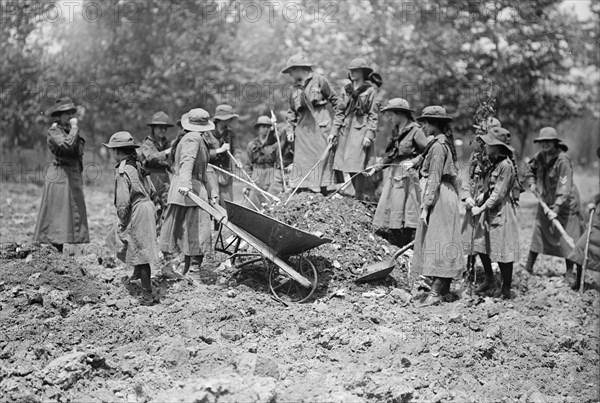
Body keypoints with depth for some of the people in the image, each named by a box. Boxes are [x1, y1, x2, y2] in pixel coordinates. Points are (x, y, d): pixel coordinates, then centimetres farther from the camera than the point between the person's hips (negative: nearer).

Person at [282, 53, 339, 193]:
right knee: (301, 159, 1)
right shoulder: (295, 88, 18)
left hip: (320, 125, -5)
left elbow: (334, 99, 3)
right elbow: (291, 111, 21)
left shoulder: (319, 79, 2)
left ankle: (325, 191, -6)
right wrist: (291, 129, 11)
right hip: (302, 127, 5)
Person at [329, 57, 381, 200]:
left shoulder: (370, 90, -2)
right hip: (346, 129, 5)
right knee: (348, 166, 5)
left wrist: (369, 135, -13)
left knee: (357, 165, -8)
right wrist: (334, 131, 5)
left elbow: (373, 115, -6)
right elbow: (339, 111, 12)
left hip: (361, 129, -5)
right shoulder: (347, 90, 12)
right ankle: (357, 193, 19)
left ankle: (359, 197, 0)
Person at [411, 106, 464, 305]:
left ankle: (436, 292, -13)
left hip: (439, 197, -10)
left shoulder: (438, 146, -15)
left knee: (437, 241, -11)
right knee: (442, 241, 12)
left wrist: (425, 207, -20)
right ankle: (445, 289, 17)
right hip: (447, 194, 10)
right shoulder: (445, 143, 15)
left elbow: (434, 179, -19)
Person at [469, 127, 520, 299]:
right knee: (481, 245, 13)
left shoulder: (506, 165, -18)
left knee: (502, 252, 0)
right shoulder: (494, 164, 10)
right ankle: (489, 280, 29)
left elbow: (499, 194, -19)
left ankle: (506, 289, 11)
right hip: (489, 211, 9)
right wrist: (477, 200, 0)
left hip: (502, 212, -9)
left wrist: (480, 209, -15)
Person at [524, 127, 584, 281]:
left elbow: (564, 188, -27)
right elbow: (530, 168, 21)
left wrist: (556, 209, -31)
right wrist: (531, 182, 3)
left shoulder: (563, 160, -23)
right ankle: (528, 267, 20)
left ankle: (569, 272, 9)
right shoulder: (540, 157, -3)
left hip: (564, 204, -6)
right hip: (546, 203, 6)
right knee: (538, 233, 10)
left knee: (567, 238, -2)